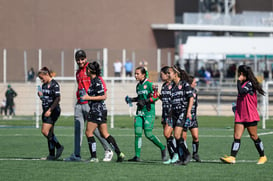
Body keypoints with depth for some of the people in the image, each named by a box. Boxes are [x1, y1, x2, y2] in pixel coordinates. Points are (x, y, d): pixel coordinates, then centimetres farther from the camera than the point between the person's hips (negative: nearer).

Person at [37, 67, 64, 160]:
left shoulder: (54, 84, -12)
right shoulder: (44, 85, 14)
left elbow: (57, 99, -18)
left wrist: (50, 110, -23)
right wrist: (40, 95, 0)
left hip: (53, 111, -9)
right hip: (46, 110, 9)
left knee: (45, 131, -16)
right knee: (49, 133, 8)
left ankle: (59, 146, -3)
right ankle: (51, 154, 11)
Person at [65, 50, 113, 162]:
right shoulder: (78, 72, 19)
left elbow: (101, 83, -10)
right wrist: (80, 93, 15)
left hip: (89, 104, -7)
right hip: (79, 104, 7)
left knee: (95, 129, -5)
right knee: (77, 129, 1)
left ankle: (108, 151, 10)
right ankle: (76, 155, 1)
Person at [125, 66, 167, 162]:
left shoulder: (149, 84, -8)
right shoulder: (138, 86, 14)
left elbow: (156, 96, -11)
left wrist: (145, 101, -17)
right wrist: (132, 99, 11)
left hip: (149, 112, -7)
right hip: (139, 112, 7)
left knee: (148, 134, -9)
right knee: (137, 133, -5)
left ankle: (163, 148, 13)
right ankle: (137, 156, -4)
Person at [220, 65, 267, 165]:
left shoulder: (249, 83, -13)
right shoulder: (243, 84, 15)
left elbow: (241, 91, -29)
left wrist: (239, 81, -17)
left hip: (250, 115, -8)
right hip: (240, 115, 8)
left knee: (254, 136, 2)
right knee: (237, 136, -5)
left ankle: (263, 156, 17)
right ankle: (232, 157, -14)